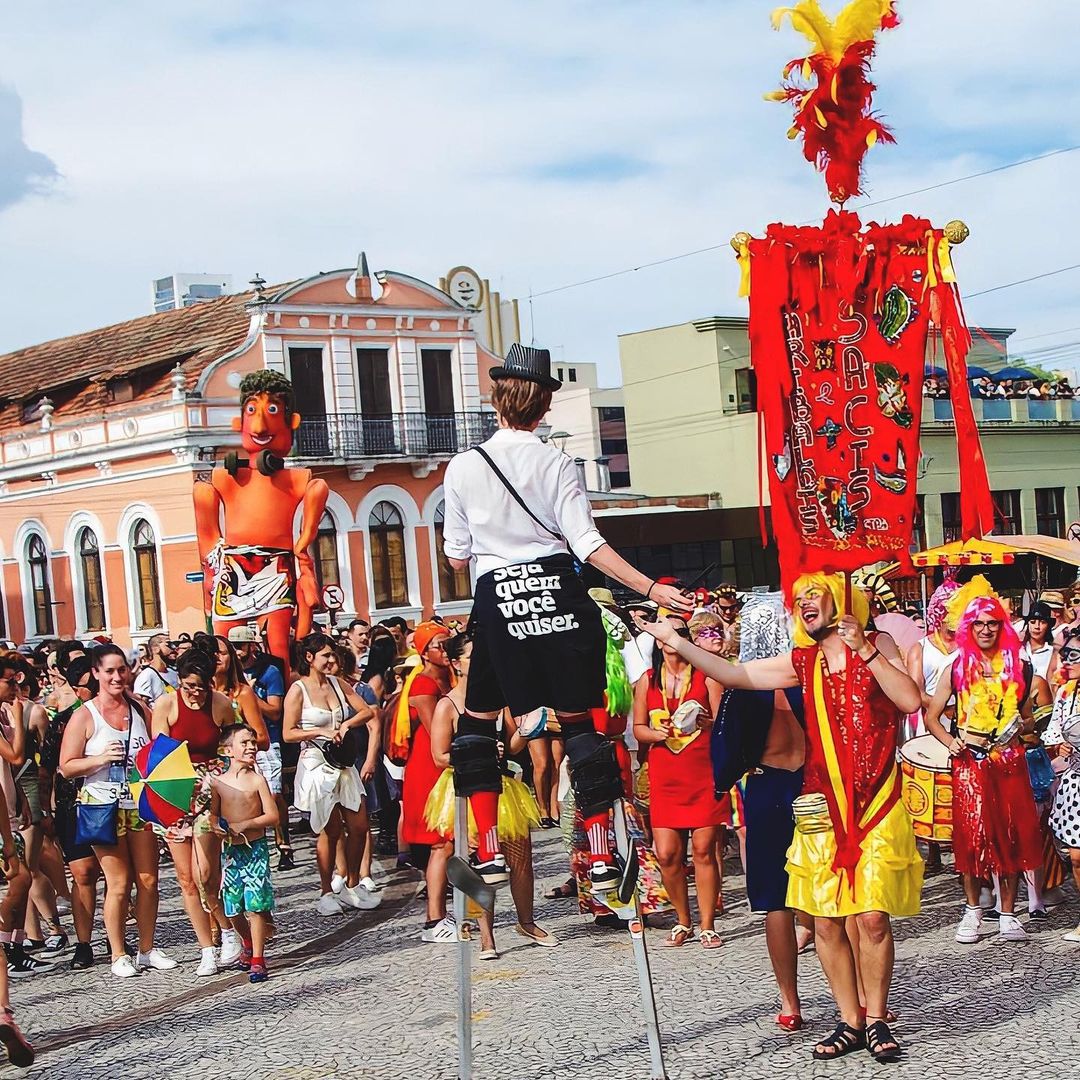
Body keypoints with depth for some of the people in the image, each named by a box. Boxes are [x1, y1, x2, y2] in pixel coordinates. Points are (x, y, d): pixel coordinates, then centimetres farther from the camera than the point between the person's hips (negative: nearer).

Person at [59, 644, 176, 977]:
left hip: (140, 803, 4)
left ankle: (147, 949, 18)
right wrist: (102, 758, -20)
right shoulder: (84, 716, -4)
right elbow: (66, 767, -7)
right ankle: (119, 955, 10)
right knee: (119, 883, -3)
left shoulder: (140, 709, 8)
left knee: (148, 879, 5)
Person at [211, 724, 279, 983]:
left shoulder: (257, 780, -5)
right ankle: (249, 943, 38)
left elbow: (272, 816, -7)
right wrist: (216, 825, -12)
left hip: (255, 849, -3)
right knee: (233, 908, 9)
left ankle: (257, 960, -1)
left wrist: (244, 825, -17)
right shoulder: (217, 782, 2)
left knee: (255, 905, -8)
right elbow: (213, 813, 10)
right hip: (230, 850, 3)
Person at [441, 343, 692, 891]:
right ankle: (601, 857, 5)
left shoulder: (463, 467, 1)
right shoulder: (557, 463, -1)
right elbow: (590, 546, -10)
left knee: (476, 720, 15)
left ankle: (489, 853, 9)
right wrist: (651, 589, -9)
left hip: (499, 600, 0)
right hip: (559, 592, 0)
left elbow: (457, 557, 7)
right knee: (577, 720, 7)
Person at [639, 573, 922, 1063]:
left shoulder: (878, 645, 2)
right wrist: (676, 643, 2)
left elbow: (910, 700, -11)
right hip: (822, 804, 4)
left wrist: (863, 650, -16)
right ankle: (850, 1022, 15)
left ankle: (876, 1021, 10)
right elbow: (736, 675, 6)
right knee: (826, 921, 3)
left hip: (876, 805, -3)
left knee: (872, 917, -6)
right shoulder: (801, 661, 10)